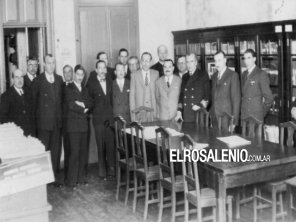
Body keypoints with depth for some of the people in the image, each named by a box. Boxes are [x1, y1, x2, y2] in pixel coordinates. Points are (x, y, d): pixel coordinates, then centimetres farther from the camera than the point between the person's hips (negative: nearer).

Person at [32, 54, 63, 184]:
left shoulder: (59, 79, 9)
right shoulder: (38, 81, -4)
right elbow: (33, 101, 0)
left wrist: (60, 115, 8)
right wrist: (37, 116, 1)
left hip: (57, 121, 4)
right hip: (44, 122, -4)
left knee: (56, 150, 8)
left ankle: (54, 176, 17)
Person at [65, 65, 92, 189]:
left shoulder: (85, 89, 19)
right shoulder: (69, 88, -1)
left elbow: (90, 103, 6)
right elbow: (71, 105, -13)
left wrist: (82, 104, -11)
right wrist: (83, 110, -5)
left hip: (84, 124, 6)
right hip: (74, 124, -6)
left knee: (83, 152, 8)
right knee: (74, 152, -9)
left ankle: (81, 178, 17)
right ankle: (71, 181, -3)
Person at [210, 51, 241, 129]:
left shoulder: (233, 75, -5)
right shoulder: (214, 76, 15)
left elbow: (236, 99, -8)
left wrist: (234, 121, -12)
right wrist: (211, 114, 7)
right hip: (214, 119, 5)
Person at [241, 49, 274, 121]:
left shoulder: (261, 74, -7)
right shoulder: (244, 74, 13)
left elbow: (269, 98, -7)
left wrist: (262, 112, -4)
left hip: (256, 116, -6)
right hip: (244, 115, 6)